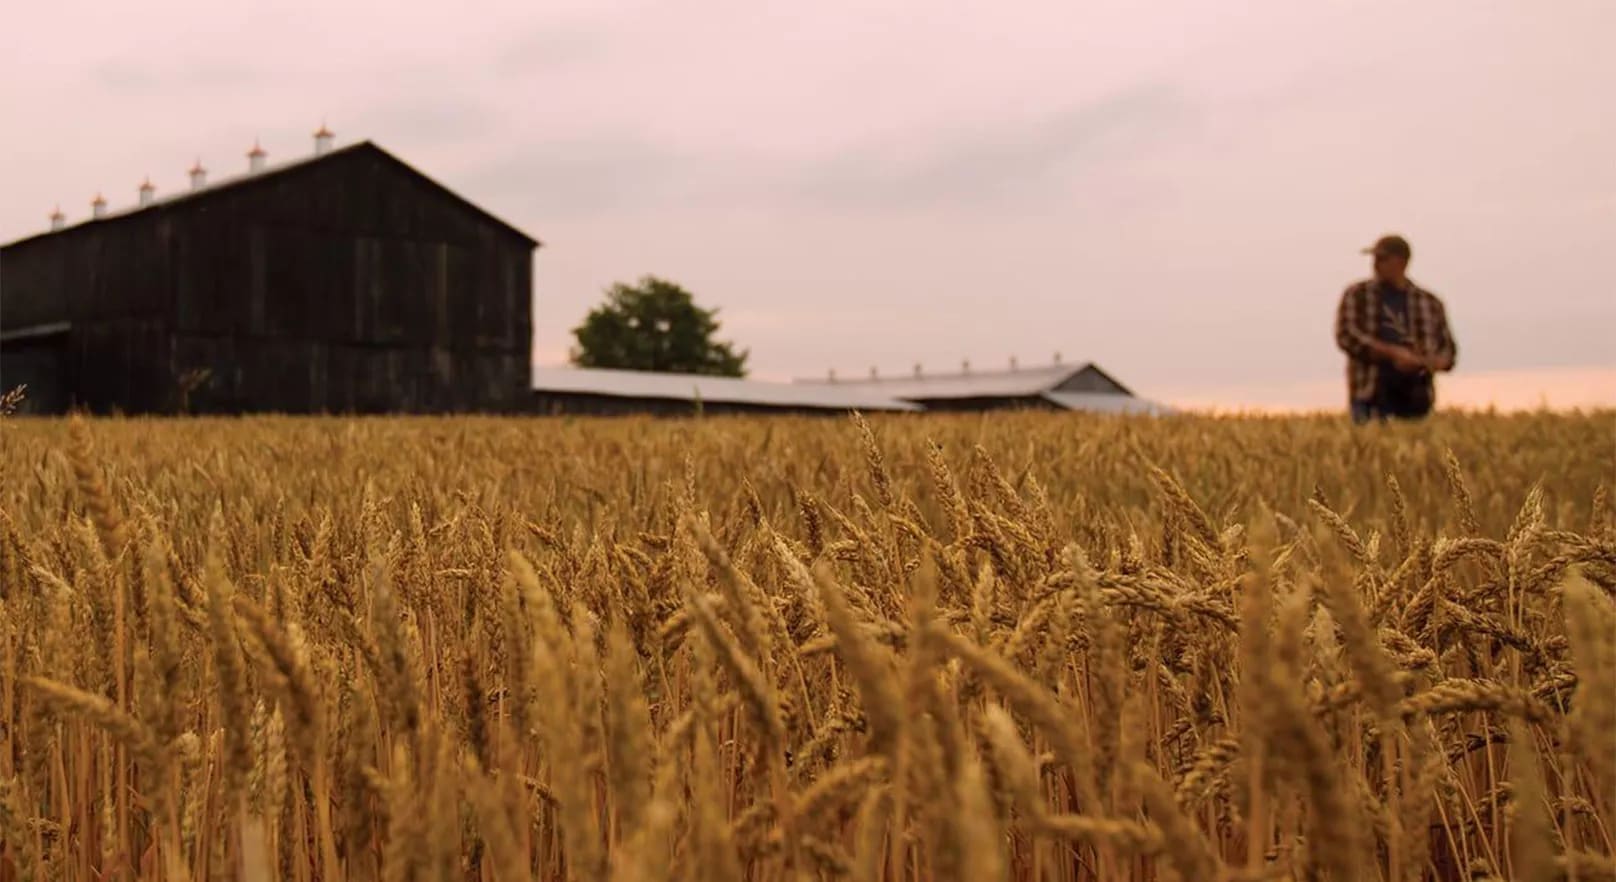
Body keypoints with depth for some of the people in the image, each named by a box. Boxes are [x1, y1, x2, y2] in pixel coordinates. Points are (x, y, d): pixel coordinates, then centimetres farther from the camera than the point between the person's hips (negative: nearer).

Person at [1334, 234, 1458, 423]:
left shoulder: (1429, 303, 13)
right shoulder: (1357, 295, 8)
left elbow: (1448, 351, 16)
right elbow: (1347, 336, -4)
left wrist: (1427, 363, -8)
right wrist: (1393, 353, -13)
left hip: (1415, 400, 2)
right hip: (1371, 399, -2)